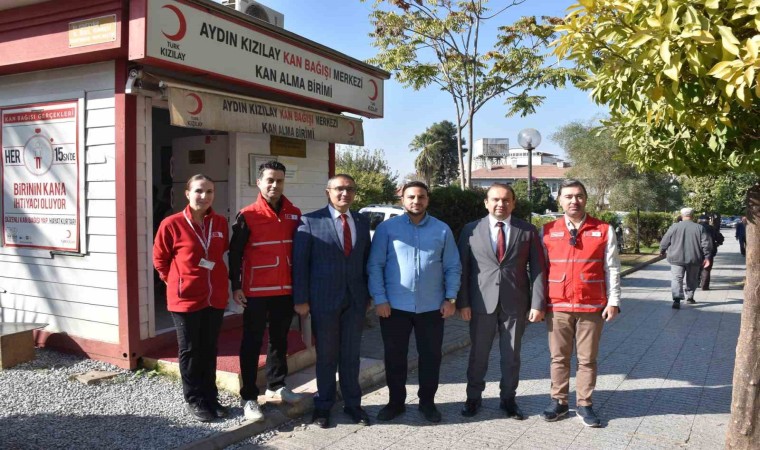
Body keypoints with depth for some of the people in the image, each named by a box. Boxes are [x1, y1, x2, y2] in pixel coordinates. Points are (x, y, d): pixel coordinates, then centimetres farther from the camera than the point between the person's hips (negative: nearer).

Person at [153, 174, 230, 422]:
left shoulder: (221, 223, 1)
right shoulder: (171, 224, -12)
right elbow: (160, 259, 1)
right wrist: (175, 281, 3)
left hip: (216, 297, 4)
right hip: (186, 298, -4)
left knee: (209, 349, 15)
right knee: (190, 351, 9)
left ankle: (210, 397, 28)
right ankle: (194, 400, 23)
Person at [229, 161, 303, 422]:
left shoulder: (294, 214, 5)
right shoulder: (248, 215, -7)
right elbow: (235, 253, -4)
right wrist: (236, 286, -9)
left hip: (286, 290, 4)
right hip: (256, 292, -4)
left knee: (280, 340, 16)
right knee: (252, 344, 3)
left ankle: (276, 386, 31)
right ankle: (249, 397, 10)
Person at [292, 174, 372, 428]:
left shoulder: (362, 222, 8)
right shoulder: (310, 222, -5)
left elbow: (367, 260, 11)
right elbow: (300, 262, -6)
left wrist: (369, 294, 8)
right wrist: (301, 299, -9)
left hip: (356, 299, 3)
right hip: (324, 299, -3)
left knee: (351, 355, 12)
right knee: (326, 355, 10)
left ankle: (352, 404, 26)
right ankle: (323, 406, 26)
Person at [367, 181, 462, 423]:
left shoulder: (442, 230, 5)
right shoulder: (387, 228, -2)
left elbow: (453, 267, 6)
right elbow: (375, 265, -3)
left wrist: (450, 298, -2)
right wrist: (380, 299, -9)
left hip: (431, 307, 1)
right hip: (395, 306, -1)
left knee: (431, 356, 10)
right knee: (395, 357, 9)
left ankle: (427, 401, 28)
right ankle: (396, 401, 26)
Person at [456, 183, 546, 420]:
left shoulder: (528, 231, 2)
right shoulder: (471, 230, 2)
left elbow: (537, 269, 0)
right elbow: (463, 268, 1)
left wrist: (538, 303, -6)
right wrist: (463, 302, -5)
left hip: (515, 303, 1)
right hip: (481, 303, 0)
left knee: (511, 355, 11)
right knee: (478, 353, 10)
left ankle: (508, 399, 27)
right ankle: (473, 398, 26)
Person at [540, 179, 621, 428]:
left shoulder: (604, 230, 1)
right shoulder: (548, 231, 3)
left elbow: (612, 269, 2)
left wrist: (613, 301, -4)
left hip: (592, 306, -1)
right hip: (557, 306, 1)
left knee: (587, 359, 8)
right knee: (559, 357, 10)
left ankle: (584, 404, 21)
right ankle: (559, 401, 23)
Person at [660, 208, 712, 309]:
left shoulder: (674, 227, -4)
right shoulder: (700, 228, -1)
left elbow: (664, 242, 1)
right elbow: (706, 244, -4)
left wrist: (662, 251, 19)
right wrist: (707, 257, 4)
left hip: (677, 259, -2)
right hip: (694, 259, 2)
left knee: (677, 279, -4)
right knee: (691, 280, 19)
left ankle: (677, 299, -21)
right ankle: (689, 297, 30)